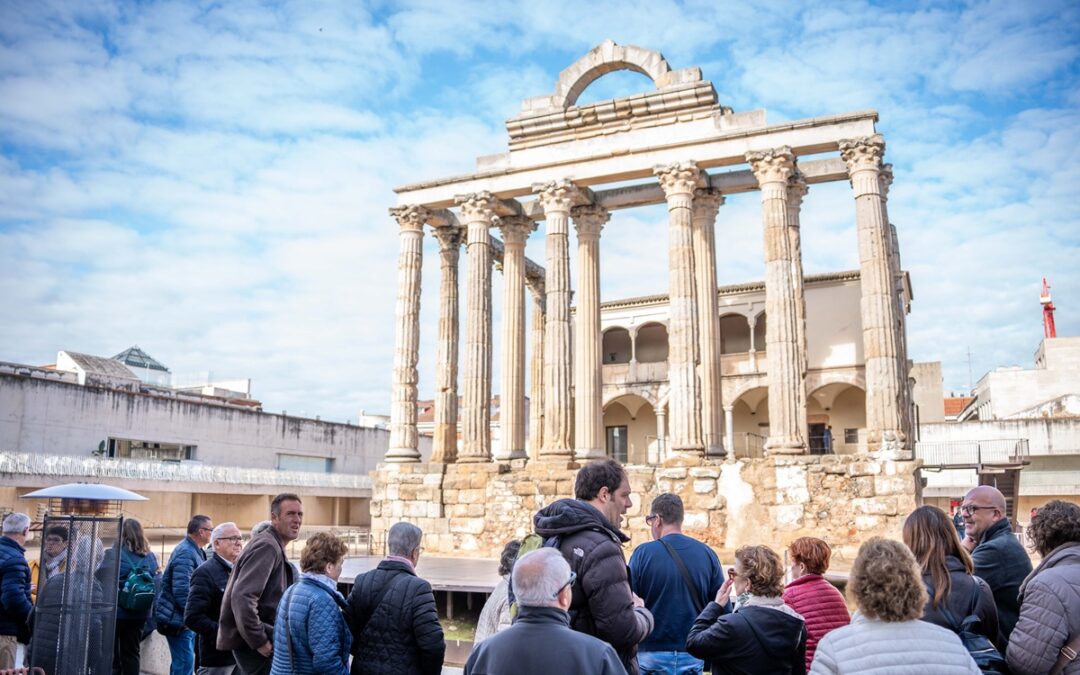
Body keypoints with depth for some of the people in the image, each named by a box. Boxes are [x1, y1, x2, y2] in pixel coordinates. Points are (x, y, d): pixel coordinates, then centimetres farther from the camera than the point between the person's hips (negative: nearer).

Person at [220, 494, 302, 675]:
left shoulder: (274, 546, 15)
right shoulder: (267, 546, -17)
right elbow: (242, 597, -27)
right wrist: (259, 641, -22)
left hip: (252, 639, 10)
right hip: (252, 642, -10)